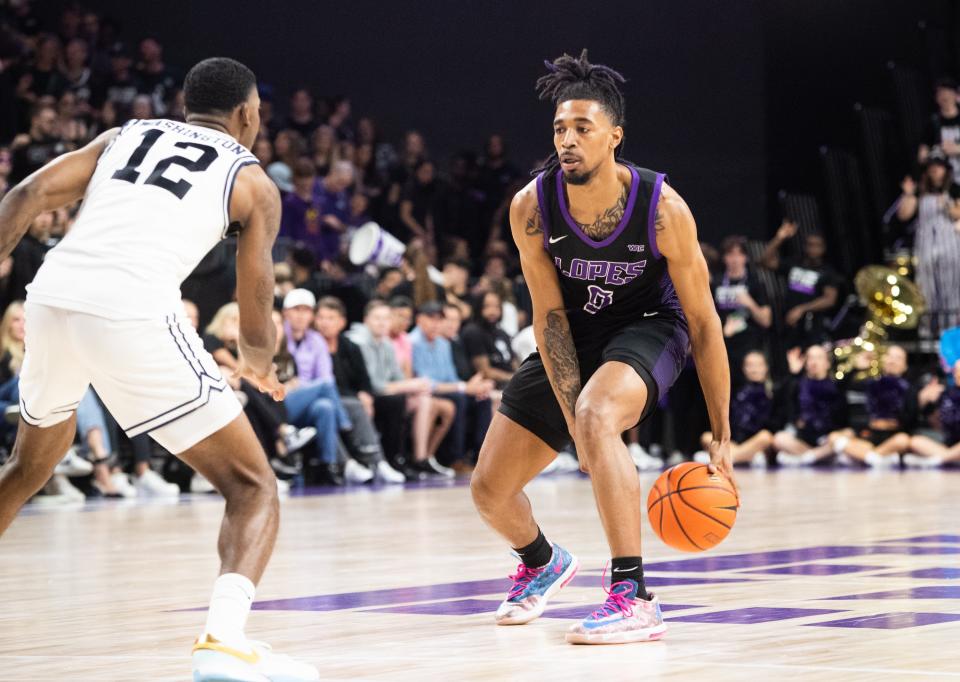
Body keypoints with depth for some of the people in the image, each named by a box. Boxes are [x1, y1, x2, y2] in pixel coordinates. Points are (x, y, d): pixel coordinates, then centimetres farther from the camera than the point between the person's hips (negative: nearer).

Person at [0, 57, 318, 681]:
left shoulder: (124, 136, 27)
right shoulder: (253, 182, 17)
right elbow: (255, 318, 15)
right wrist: (261, 368, 35)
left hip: (51, 299, 5)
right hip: (133, 315, -5)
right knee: (253, 486, 5)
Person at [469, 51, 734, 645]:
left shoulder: (662, 207, -27)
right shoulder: (531, 207, -21)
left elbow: (704, 320, -18)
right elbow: (550, 316, -15)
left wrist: (722, 435, -16)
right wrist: (569, 413, -25)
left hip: (647, 329, -4)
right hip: (571, 339, 4)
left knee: (597, 416, -39)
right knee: (489, 490, 5)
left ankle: (634, 599, -34)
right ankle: (543, 563, 43)